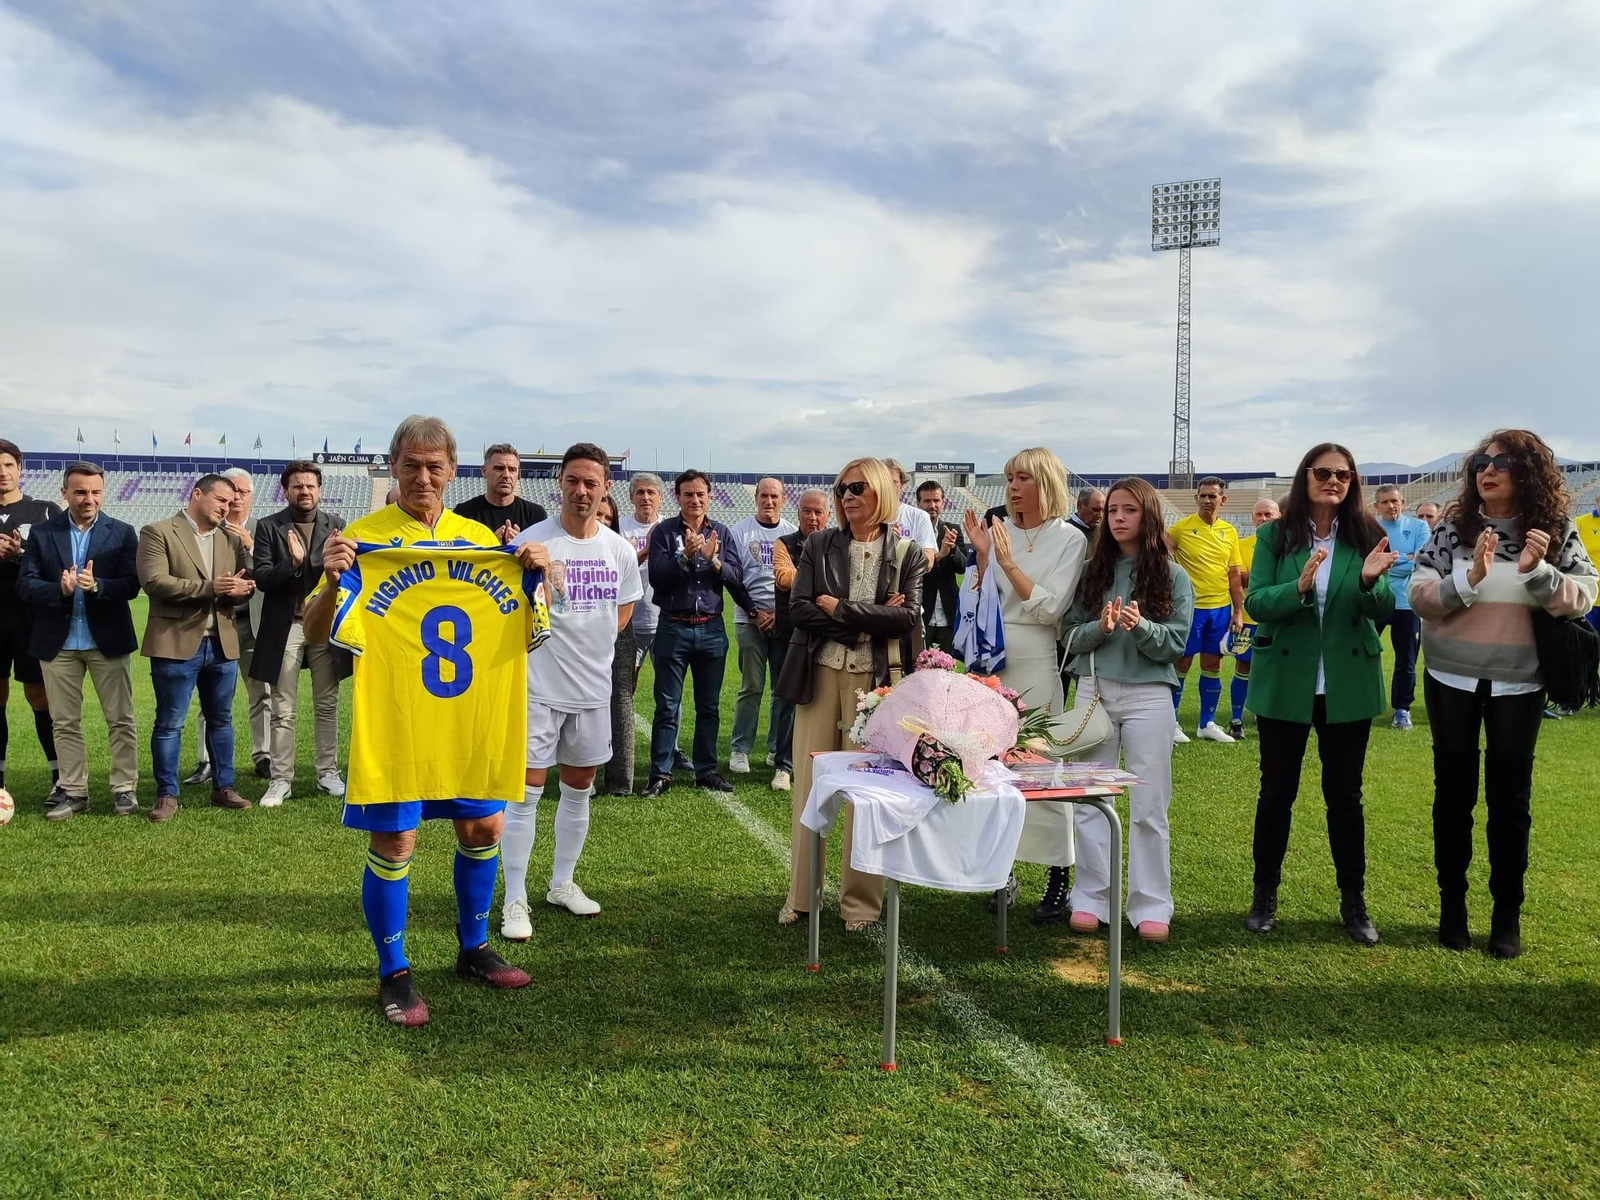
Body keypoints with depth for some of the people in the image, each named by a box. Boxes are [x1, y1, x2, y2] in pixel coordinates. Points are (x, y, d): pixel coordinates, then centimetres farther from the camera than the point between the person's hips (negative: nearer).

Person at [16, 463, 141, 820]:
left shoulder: (122, 533, 1)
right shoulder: (42, 533, 4)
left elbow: (131, 585, -7)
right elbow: (25, 584, -3)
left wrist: (96, 585, -26)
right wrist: (59, 589, -23)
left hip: (108, 640, -1)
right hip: (58, 642, 2)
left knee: (120, 720, 3)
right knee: (65, 722, 9)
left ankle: (124, 790, 11)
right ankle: (74, 792, 18)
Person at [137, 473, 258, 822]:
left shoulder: (231, 539, 15)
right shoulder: (158, 532, -3)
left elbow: (246, 585, 12)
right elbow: (154, 581, -15)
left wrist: (240, 588, -12)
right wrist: (209, 588, -18)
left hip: (223, 643, 6)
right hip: (177, 643, -5)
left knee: (221, 720, 12)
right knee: (169, 724, 1)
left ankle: (223, 787, 22)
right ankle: (167, 795, 9)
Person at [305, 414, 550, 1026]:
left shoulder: (479, 536, 7)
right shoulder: (364, 535, -5)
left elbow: (520, 626, 9)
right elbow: (315, 634, -7)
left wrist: (532, 576, -9)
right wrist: (332, 580, -25)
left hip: (466, 712, 4)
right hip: (391, 716, -4)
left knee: (484, 827, 11)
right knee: (394, 841, -1)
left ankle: (473, 950, 32)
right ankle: (394, 974, 19)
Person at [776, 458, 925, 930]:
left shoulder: (906, 552, 4)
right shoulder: (818, 545, 8)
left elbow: (908, 615, -9)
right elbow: (799, 608, -3)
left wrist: (838, 609, -11)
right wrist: (868, 621, -11)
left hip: (874, 679, -2)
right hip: (820, 673, 2)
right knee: (808, 785, 5)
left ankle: (861, 900, 14)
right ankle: (800, 894, 16)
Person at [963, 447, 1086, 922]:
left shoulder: (1070, 539, -2)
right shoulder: (1000, 532, 8)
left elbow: (1049, 607, -11)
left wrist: (1008, 563, -15)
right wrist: (982, 556, -5)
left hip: (1036, 665, -4)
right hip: (990, 660, 4)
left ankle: (1059, 878, 9)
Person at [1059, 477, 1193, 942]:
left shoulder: (1172, 576, 2)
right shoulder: (1093, 570, 7)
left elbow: (1176, 643, -3)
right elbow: (1070, 635, 3)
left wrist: (1139, 626, -21)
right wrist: (1101, 627, -16)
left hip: (1148, 695, -2)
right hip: (1095, 691, 2)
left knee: (1149, 805, 3)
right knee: (1089, 800, 5)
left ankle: (1151, 906, 13)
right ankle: (1091, 899, 16)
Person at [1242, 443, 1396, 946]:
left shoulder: (1366, 535, -1)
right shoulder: (1275, 534, -3)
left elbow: (1384, 611, -3)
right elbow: (1255, 602, -11)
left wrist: (1370, 581, -24)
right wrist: (1300, 588, -29)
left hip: (1348, 684, 1)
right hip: (1284, 682, -1)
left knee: (1345, 794, 10)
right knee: (1276, 791, 9)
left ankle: (1354, 902, 24)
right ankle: (1265, 895, 23)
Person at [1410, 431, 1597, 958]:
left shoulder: (1555, 529, -3)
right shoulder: (1454, 526, -5)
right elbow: (1417, 594, -10)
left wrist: (1537, 571, -23)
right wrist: (1470, 578, -26)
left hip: (1518, 683, 0)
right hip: (1452, 679, 0)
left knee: (1509, 796, 7)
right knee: (1454, 791, 9)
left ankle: (1508, 912, 21)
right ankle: (1452, 903, 23)